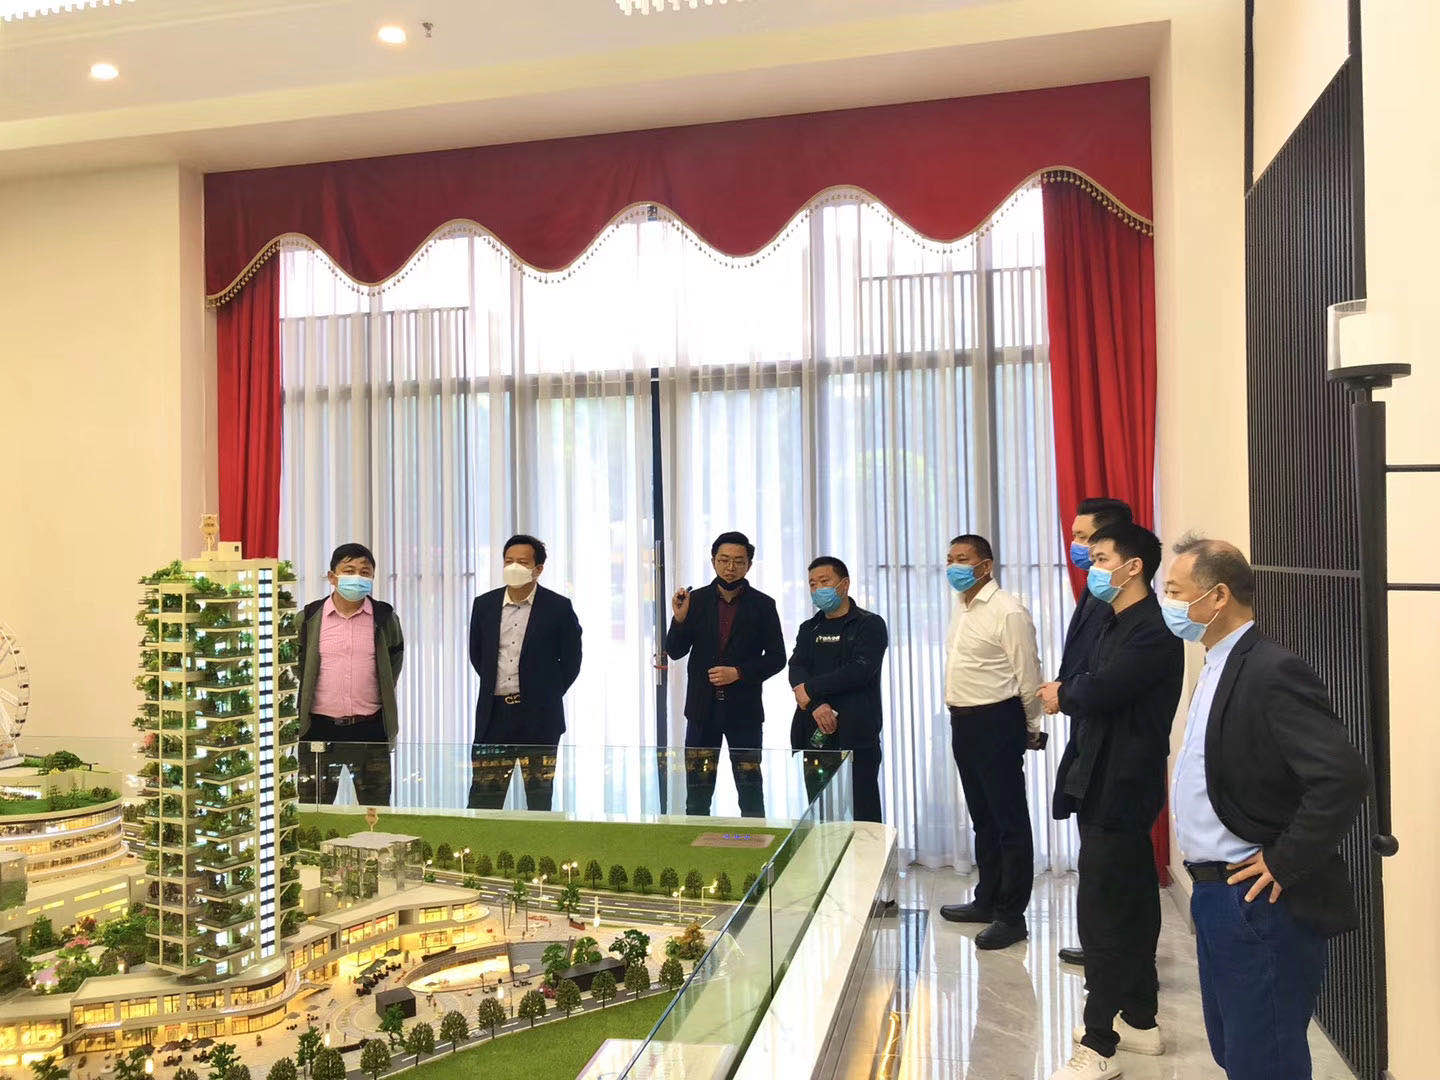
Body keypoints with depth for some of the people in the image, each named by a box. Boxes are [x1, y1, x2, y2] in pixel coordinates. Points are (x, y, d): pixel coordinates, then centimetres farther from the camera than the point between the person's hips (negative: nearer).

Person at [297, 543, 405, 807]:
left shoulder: (385, 617, 1)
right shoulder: (309, 617, -1)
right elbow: (295, 659, 15)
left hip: (370, 727, 0)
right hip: (320, 727, 0)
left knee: (376, 806, 8)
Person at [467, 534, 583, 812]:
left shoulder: (558, 607, -5)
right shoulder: (484, 604, 5)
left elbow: (571, 661, 3)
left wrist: (547, 695, 4)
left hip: (538, 716, -3)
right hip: (494, 713, 3)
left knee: (539, 794, 6)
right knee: (483, 795, 4)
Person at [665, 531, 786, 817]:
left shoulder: (762, 605, 0)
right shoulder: (696, 600, 4)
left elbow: (776, 658, 0)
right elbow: (675, 652, 5)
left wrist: (738, 673, -13)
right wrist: (679, 620, -13)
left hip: (744, 710, -1)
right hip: (703, 709, 2)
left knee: (751, 793, 5)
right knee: (697, 793, 7)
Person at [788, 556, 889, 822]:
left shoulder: (870, 624, 2)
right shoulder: (809, 629, 18)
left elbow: (861, 670, -13)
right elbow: (796, 670, 3)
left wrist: (811, 689, -10)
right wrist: (817, 705, -16)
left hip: (855, 734, -5)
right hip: (813, 733, 5)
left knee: (862, 814, -5)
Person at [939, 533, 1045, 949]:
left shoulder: (1008, 611, -15)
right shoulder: (961, 608, 13)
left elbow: (1028, 674, -12)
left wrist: (1031, 728, -3)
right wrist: (961, 718, 20)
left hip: (997, 723, -9)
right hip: (964, 723, 9)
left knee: (1010, 821, 1)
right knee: (982, 817, 18)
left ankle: (1011, 916, 9)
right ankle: (987, 900, 31)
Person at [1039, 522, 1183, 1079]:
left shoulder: (1153, 631, -18)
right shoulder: (1116, 624, 14)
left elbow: (1100, 690, -25)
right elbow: (1090, 690, 11)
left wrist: (1065, 693, -6)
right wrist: (1070, 695, -9)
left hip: (1122, 788, -10)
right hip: (1106, 783, 10)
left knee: (1102, 912, -6)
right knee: (1132, 903, 18)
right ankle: (1140, 1019, 32)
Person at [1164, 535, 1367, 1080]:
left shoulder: (1273, 672, -20)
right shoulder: (1219, 666, 10)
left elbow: (1344, 777, -28)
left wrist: (1284, 863, -21)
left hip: (1258, 902, -9)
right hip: (1216, 892, 9)